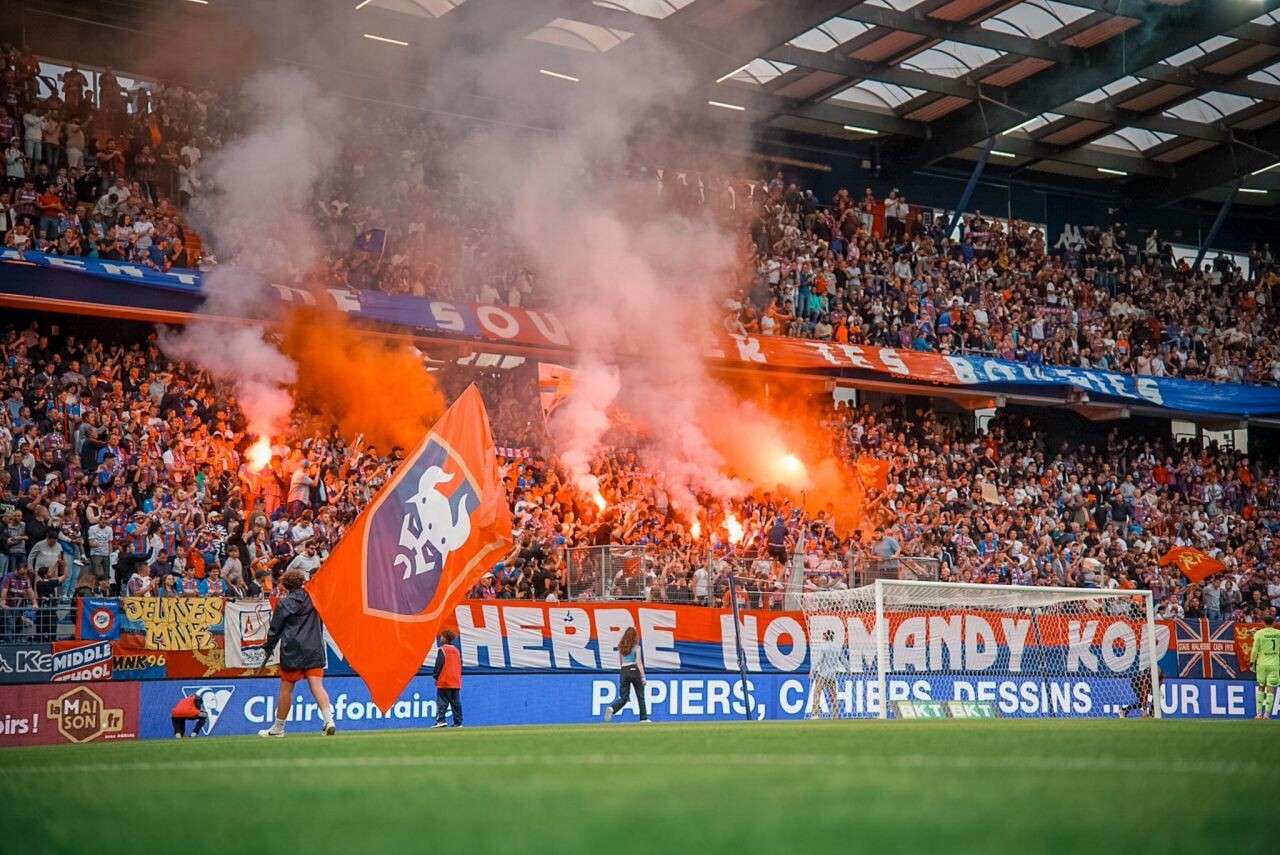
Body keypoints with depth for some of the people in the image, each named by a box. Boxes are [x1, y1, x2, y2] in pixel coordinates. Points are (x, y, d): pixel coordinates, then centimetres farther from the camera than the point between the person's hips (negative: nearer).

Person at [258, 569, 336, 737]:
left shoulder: (285, 603, -3)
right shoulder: (312, 600, 10)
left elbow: (275, 629, 0)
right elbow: (320, 626, 18)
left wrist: (268, 649, 12)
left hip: (292, 652, -3)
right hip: (314, 650, 3)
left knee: (286, 689, 6)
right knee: (317, 687, -4)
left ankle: (278, 728, 17)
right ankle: (328, 720, -24)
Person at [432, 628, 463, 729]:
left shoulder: (442, 649, -7)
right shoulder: (456, 650, 13)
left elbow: (439, 664, -11)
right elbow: (460, 665, 16)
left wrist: (435, 676, -3)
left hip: (444, 682, -6)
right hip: (456, 682, 6)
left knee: (442, 702, -7)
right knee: (456, 703, 7)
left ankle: (441, 720, -18)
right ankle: (458, 723, 6)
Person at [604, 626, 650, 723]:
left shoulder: (621, 647, 10)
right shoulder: (636, 647, -2)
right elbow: (639, 663, -7)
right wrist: (643, 676, -7)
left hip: (624, 671, 3)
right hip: (634, 670, -3)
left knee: (623, 698, 2)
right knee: (640, 696, 10)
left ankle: (611, 708, -26)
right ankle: (644, 718, 12)